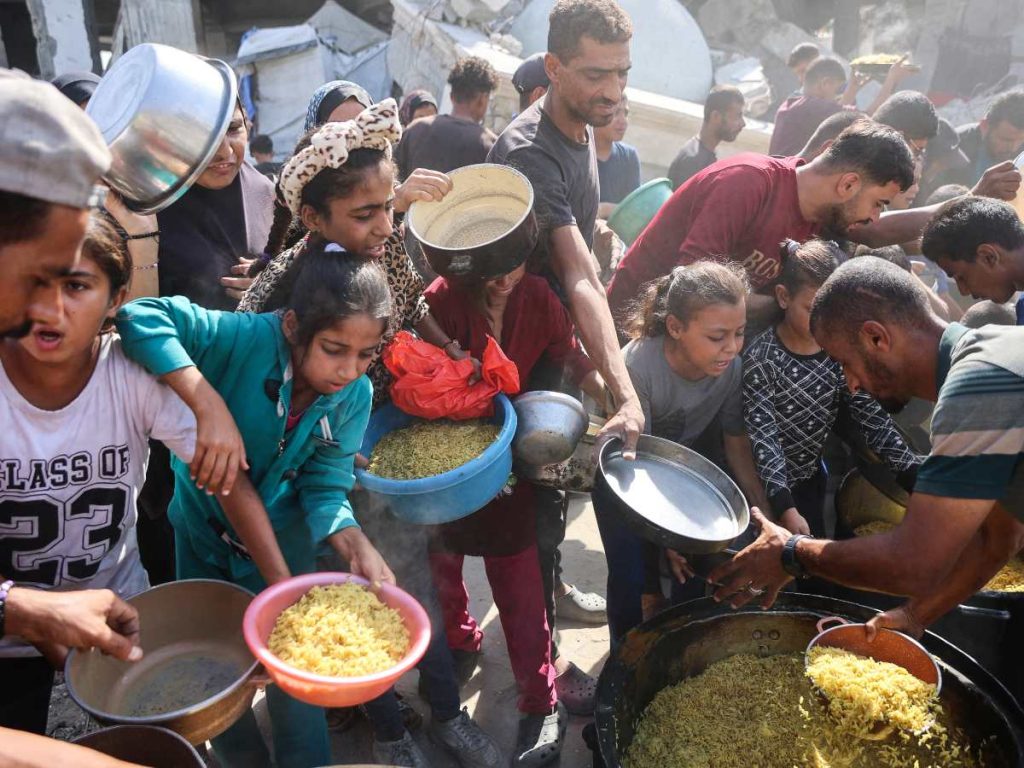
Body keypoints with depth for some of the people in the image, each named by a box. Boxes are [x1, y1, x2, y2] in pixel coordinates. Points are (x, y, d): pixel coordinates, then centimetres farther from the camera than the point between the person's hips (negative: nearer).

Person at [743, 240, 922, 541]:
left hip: (810, 480, 5)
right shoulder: (762, 359, -20)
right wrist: (785, 509, -31)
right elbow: (762, 437, -24)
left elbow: (873, 418, -7)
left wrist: (917, 476, -18)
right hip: (764, 486, -4)